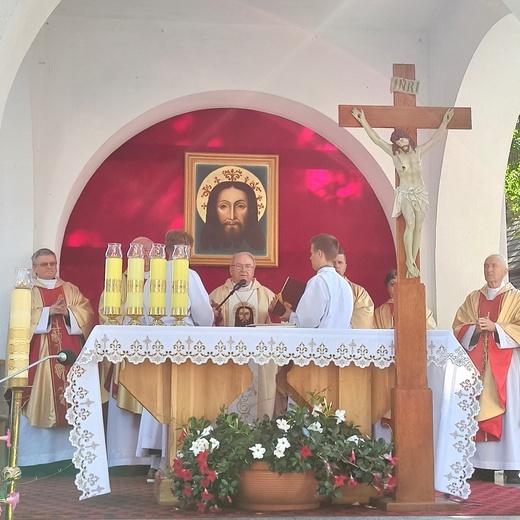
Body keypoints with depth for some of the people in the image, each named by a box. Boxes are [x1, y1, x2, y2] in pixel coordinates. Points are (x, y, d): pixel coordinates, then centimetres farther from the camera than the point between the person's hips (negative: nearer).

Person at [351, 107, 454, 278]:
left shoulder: (417, 152, 7)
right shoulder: (394, 154, 0)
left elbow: (434, 138, 14)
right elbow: (376, 139, -3)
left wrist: (445, 122, 14)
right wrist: (363, 122, -7)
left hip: (421, 193, 3)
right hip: (405, 194, -3)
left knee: (418, 227, 0)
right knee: (410, 223, -24)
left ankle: (413, 261, 6)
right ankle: (409, 261, -19)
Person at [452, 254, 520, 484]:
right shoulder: (473, 298, 16)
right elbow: (458, 327, 10)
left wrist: (494, 327, -15)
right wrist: (475, 329, -9)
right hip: (477, 365, 3)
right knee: (479, 411, -2)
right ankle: (483, 466, 1)